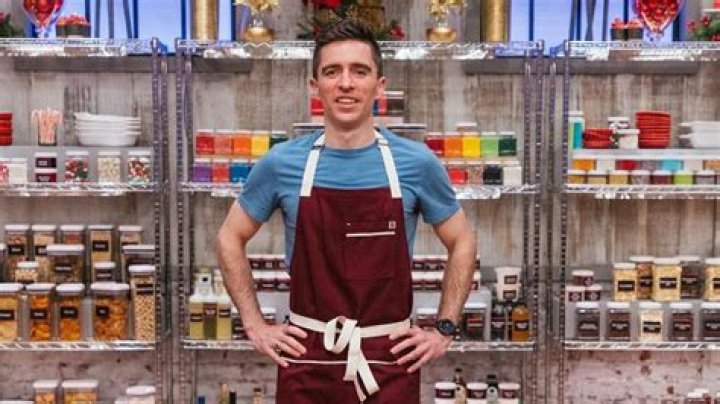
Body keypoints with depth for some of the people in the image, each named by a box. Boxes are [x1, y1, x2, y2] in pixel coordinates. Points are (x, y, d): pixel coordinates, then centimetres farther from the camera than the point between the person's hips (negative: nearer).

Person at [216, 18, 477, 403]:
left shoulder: (416, 163, -4)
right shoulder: (281, 164, -3)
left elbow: (462, 242, 9)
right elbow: (230, 239, 9)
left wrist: (444, 329, 2)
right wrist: (255, 325, 3)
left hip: (390, 359, 0)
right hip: (306, 358, 1)